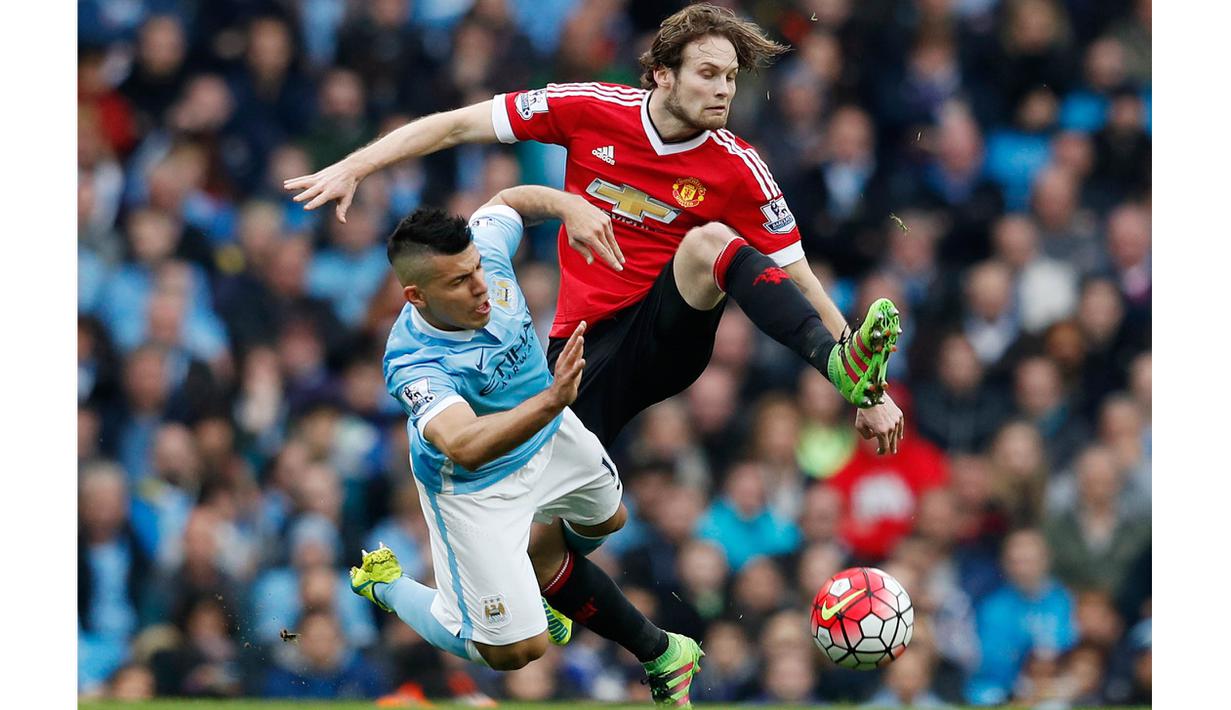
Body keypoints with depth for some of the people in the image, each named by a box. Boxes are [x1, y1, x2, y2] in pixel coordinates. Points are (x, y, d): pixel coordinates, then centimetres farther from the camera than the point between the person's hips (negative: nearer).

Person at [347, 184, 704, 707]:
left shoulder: (484, 250, -27)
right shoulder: (412, 364, -44)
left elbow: (509, 201, -3)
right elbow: (462, 446, -60)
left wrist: (570, 206, -25)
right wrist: (551, 401, -74)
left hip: (546, 432, 7)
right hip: (475, 487, -7)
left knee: (604, 517, 32)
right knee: (512, 651, 0)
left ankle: (538, 579, 62)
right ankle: (386, 585, 23)